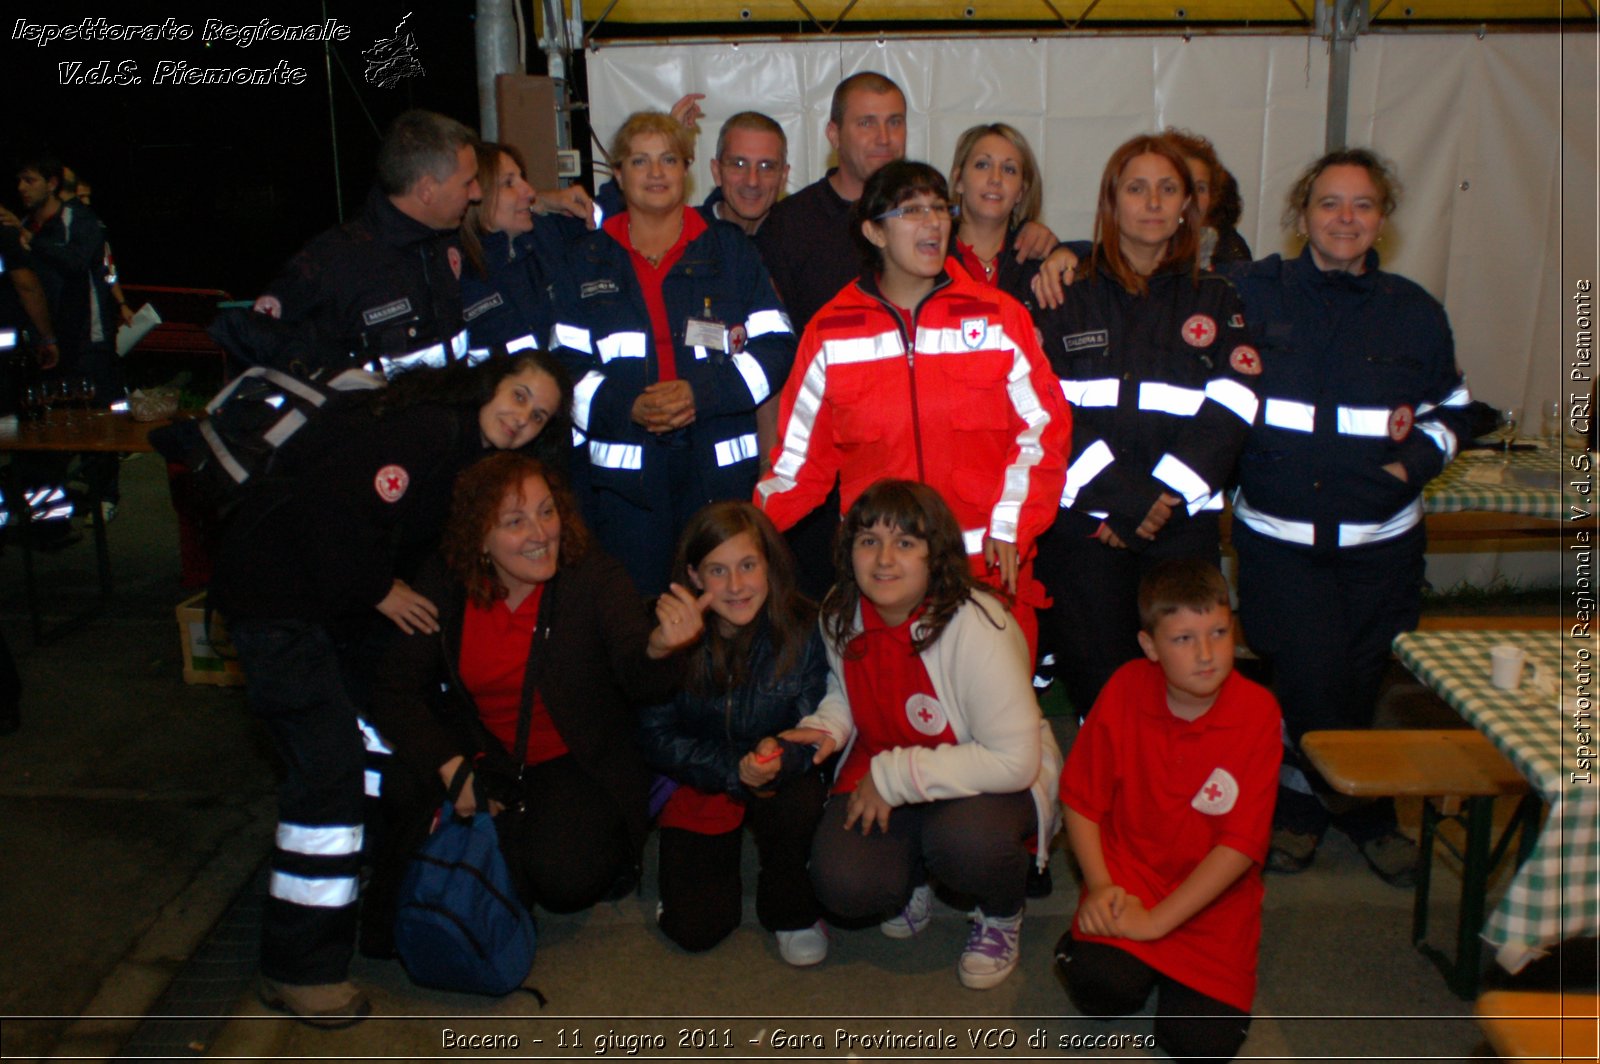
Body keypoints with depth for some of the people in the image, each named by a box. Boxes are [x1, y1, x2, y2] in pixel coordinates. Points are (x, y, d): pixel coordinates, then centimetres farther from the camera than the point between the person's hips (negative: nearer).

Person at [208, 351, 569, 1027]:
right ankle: (299, 969, -4)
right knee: (331, 762, -13)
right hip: (276, 596, -10)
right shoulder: (427, 428, -24)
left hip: (338, 606, 10)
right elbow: (333, 507, -29)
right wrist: (378, 590, -18)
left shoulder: (473, 455, 7)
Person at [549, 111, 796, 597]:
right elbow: (567, 366, 6)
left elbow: (776, 347, 4)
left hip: (721, 466, 0)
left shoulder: (730, 250, 11)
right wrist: (626, 407, -13)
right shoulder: (589, 260, 12)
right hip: (623, 469, 0)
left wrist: (702, 393, -12)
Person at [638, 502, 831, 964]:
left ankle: (792, 913, -2)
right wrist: (733, 772, -26)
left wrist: (781, 755, -38)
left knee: (798, 804, -35)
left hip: (782, 776, 0)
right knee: (694, 928, -10)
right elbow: (657, 737, -12)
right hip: (698, 786, 0)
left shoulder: (804, 629, -18)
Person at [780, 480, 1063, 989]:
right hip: (880, 777, 4)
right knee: (841, 883, -22)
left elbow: (1014, 759, -28)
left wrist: (894, 777, -25)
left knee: (963, 838, -37)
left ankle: (1002, 918, 1)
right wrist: (827, 727, -9)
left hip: (993, 781, -4)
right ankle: (914, 876, 16)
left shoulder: (974, 627, -27)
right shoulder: (842, 614, -6)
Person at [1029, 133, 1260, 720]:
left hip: (1183, 524, 1)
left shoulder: (1216, 301, 12)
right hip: (1079, 522, -1)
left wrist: (1160, 499, -13)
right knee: (1095, 678, -2)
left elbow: (1229, 412, 0)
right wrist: (1125, 498, -13)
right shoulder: (1067, 295, 7)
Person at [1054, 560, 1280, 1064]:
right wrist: (1100, 886, -13)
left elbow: (1241, 844, -14)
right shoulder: (1125, 690, -9)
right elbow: (1081, 799, 0)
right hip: (1128, 883, 0)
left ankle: (1174, 972, 16)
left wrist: (1156, 920, -16)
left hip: (1211, 900, 0)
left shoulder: (1257, 712, -13)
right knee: (1101, 988, -26)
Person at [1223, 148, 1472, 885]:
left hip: (1379, 542, 3)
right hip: (1279, 538, -2)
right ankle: (1365, 813, 19)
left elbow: (1454, 410, 18)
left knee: (1358, 683, 7)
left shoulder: (1414, 312, 9)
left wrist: (1414, 459, 2)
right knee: (1311, 683, -8)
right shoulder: (1252, 293, 3)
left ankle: (1301, 803, 32)